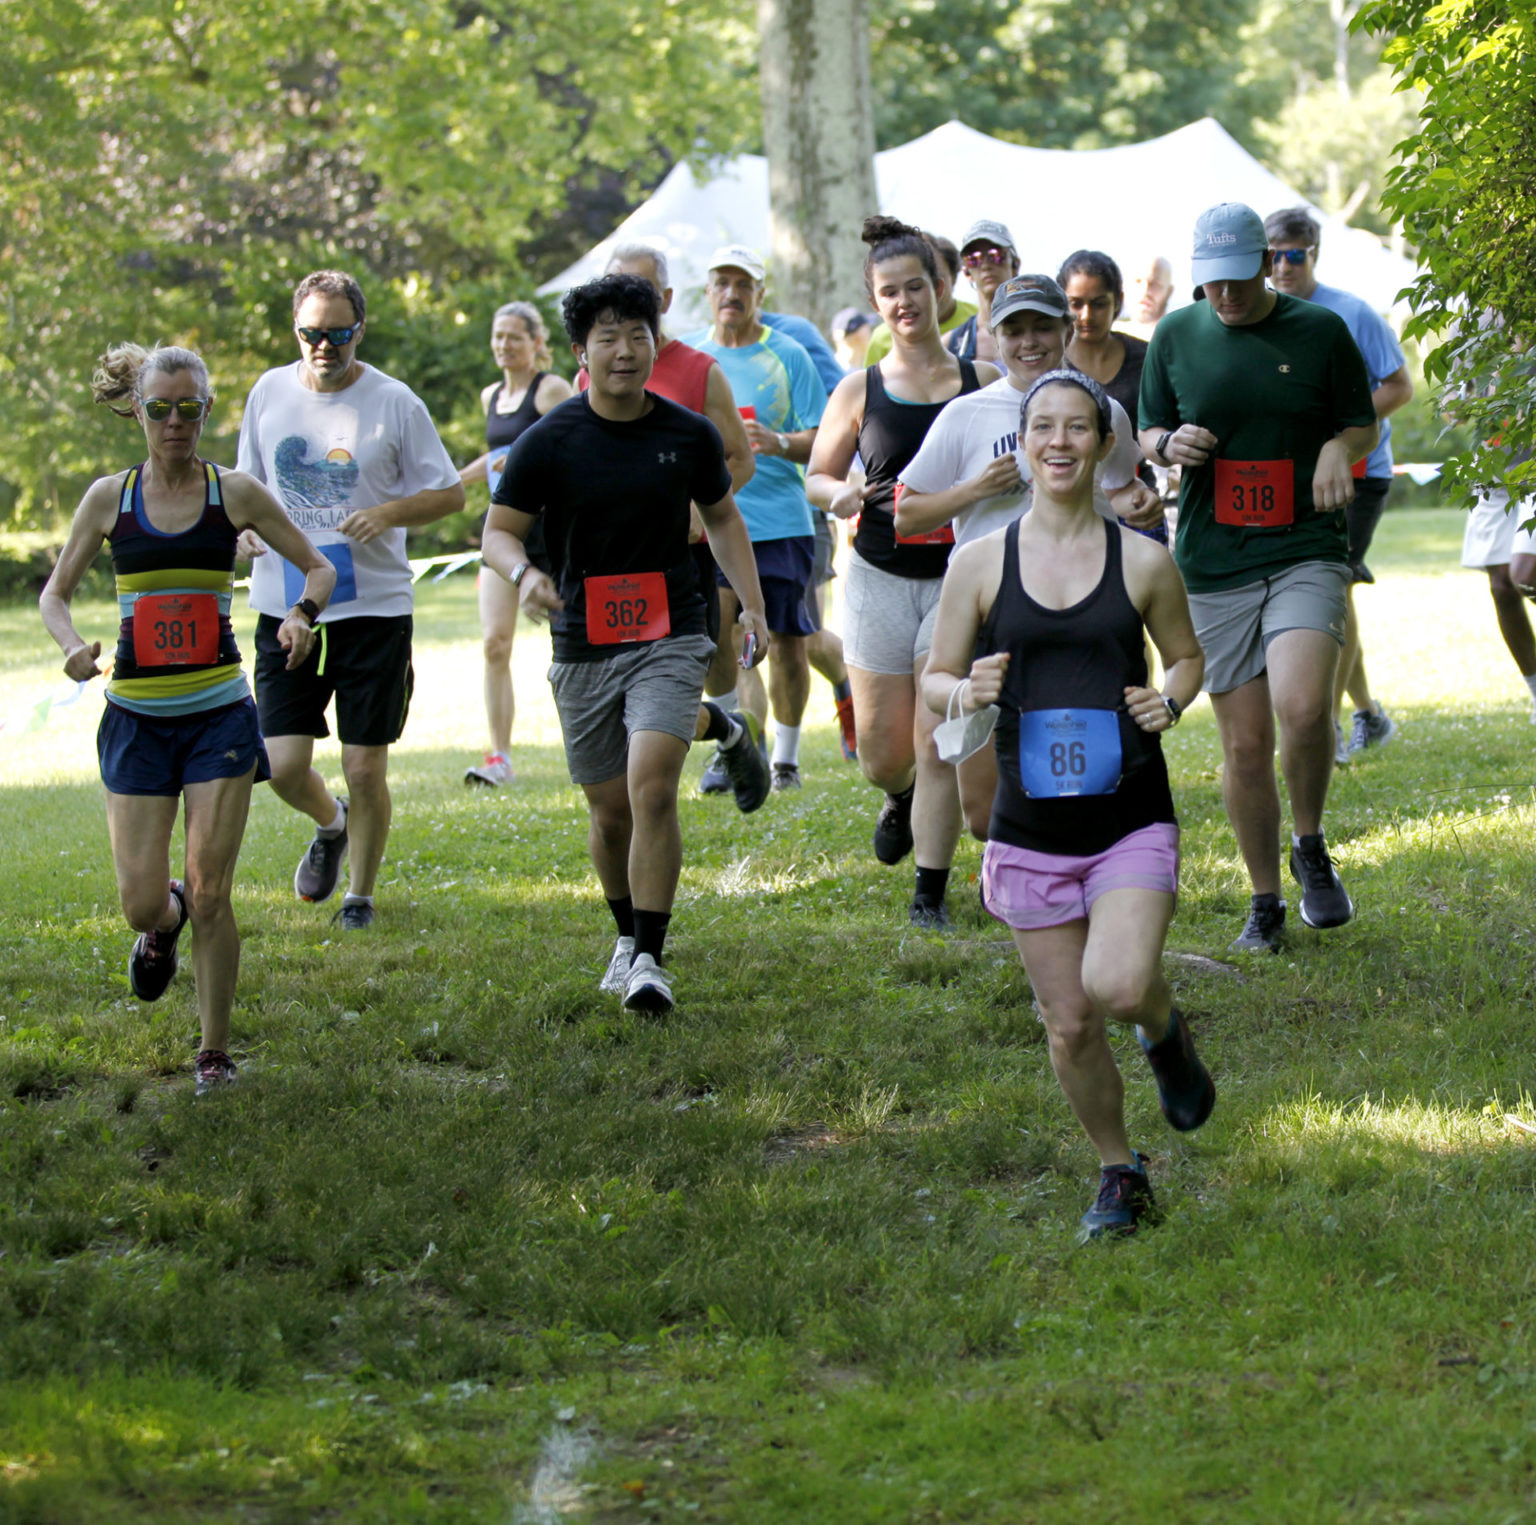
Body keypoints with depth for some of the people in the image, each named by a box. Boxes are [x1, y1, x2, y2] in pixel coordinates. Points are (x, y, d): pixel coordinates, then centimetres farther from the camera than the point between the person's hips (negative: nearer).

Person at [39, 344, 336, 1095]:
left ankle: (214, 1052, 7)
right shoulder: (109, 498, 2)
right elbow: (55, 592, 10)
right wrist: (71, 644, -11)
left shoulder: (235, 494, -1)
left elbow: (319, 567, 7)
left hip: (219, 713, -1)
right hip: (136, 716, 1)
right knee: (140, 903, -2)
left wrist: (301, 614, -15)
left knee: (209, 893, -8)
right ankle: (163, 923, 36)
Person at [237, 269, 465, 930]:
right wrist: (246, 526, -4)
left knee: (365, 768, -1)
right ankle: (330, 825, 30)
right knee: (283, 765, -4)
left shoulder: (394, 403, -4)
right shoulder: (269, 393, 5)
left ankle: (361, 895, 20)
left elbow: (450, 493, 1)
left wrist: (389, 513, -17)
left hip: (373, 606, -2)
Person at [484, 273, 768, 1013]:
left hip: (670, 638, -1)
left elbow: (722, 515, 18)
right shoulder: (549, 443, -5)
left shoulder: (690, 435, 1)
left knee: (652, 788, -19)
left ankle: (649, 959, -16)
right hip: (583, 646, 1)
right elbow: (499, 531, -2)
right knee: (609, 808, 10)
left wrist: (753, 607, 11)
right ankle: (627, 935, 35)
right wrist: (523, 572, -25)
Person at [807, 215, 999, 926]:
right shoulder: (859, 390, 2)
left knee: (939, 747, -7)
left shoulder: (983, 381, 1)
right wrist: (838, 494, -13)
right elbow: (817, 474, 10)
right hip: (880, 580, 1)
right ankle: (899, 801, 43)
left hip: (958, 579, -1)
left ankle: (931, 891, 1)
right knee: (882, 753, 7)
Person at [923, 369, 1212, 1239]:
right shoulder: (982, 563, 1)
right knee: (1069, 1027, 3)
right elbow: (934, 679, 8)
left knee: (1117, 986, -23)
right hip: (1032, 830, 1)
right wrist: (966, 692, -14)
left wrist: (1172, 701, -5)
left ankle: (1166, 1028, 14)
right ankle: (1120, 1175, 27)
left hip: (1132, 819, -1)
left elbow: (1187, 654, 17)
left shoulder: (1144, 562, 0)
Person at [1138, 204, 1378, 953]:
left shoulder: (1320, 329, 2)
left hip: (1306, 552, -2)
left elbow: (1364, 423, 11)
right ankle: (1265, 904, 18)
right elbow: (1147, 434, 15)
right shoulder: (1176, 336, 6)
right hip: (1213, 566, 2)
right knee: (1245, 745, 2)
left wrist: (1339, 448, -12)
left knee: (1302, 708, -24)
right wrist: (1170, 444, -9)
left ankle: (1311, 849, 2)